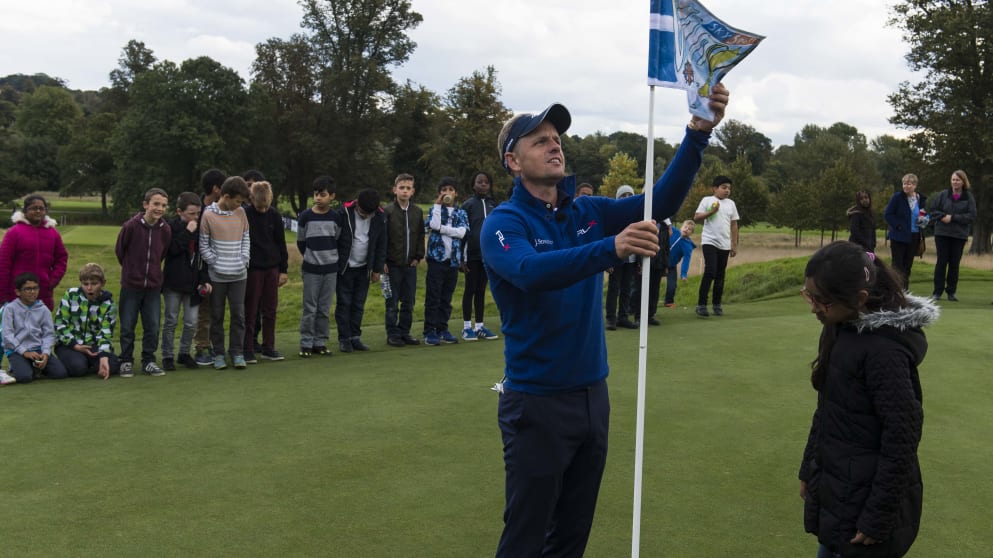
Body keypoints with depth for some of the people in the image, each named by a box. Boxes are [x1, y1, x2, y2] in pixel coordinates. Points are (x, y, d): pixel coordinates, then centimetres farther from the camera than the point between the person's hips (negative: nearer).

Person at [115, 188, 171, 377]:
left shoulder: (166, 230, -4)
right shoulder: (131, 226, -13)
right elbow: (119, 250, 2)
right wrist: (131, 269, 11)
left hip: (153, 286, 3)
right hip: (131, 285, -2)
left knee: (152, 326, 6)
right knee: (127, 326, 6)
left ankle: (149, 361, 18)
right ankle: (126, 362, 18)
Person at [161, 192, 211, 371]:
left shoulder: (200, 228, 7)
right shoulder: (170, 226, -5)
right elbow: (171, 249, -19)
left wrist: (205, 280, 3)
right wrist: (187, 233, -21)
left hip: (193, 282, 3)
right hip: (173, 282, -3)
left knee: (191, 321, 3)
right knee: (171, 321, 4)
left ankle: (184, 353, 20)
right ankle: (167, 356, 15)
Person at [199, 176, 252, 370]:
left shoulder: (240, 212, 6)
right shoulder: (208, 215, -6)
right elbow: (203, 246, -4)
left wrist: (244, 259, 1)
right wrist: (216, 263, -9)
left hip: (239, 274, 3)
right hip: (217, 275, -3)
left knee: (238, 314, 3)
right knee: (217, 315, 6)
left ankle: (237, 352, 12)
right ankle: (218, 354, 15)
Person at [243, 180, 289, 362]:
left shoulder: (274, 215, 2)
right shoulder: (244, 215, -8)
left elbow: (281, 244, 8)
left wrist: (284, 270, 6)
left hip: (272, 268, 3)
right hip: (252, 269, -3)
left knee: (270, 310, 8)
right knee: (250, 311, 1)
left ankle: (268, 348, 16)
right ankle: (248, 349, 7)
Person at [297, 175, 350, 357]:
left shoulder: (336, 217, 1)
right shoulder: (305, 217, -4)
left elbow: (342, 241, 11)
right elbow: (300, 242, 8)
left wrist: (337, 259, 6)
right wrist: (310, 257, 11)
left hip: (331, 269, 2)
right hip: (311, 269, -2)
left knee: (325, 309, 7)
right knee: (309, 309, -1)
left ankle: (320, 342, 15)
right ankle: (306, 343, 7)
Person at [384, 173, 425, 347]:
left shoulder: (417, 212, 8)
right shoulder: (388, 212, -5)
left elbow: (421, 236, 14)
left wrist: (418, 256, 4)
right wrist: (383, 261, -8)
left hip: (410, 264, 4)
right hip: (393, 264, -4)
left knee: (409, 301, 9)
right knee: (392, 302, 1)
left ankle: (404, 332, 19)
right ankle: (392, 334, 8)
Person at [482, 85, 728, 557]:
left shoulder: (589, 213, 5)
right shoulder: (503, 223, -12)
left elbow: (660, 204, -4)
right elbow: (531, 271, -33)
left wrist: (698, 131, -17)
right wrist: (612, 248, -47)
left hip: (593, 394, 6)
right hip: (537, 401, -6)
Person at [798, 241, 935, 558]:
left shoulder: (883, 350, -24)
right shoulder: (839, 330, 3)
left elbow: (901, 439, -21)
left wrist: (878, 518, -18)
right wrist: (809, 470, 17)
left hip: (866, 497, -8)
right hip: (835, 488, 8)